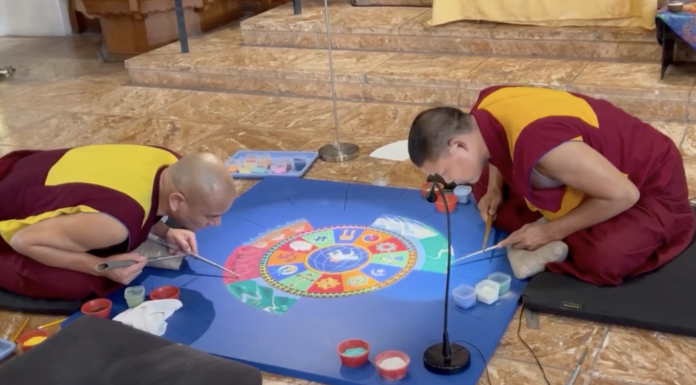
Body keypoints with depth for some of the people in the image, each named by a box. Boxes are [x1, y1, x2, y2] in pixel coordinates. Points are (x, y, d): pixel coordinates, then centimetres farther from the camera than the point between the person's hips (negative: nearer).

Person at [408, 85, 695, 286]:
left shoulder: (539, 143, -41)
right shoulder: (485, 109, -16)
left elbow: (623, 194, -32)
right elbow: (501, 146, 11)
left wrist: (551, 232, -24)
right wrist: (494, 188, -8)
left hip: (652, 184, -8)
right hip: (594, 163, 8)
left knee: (604, 259, -35)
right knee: (485, 186, 2)